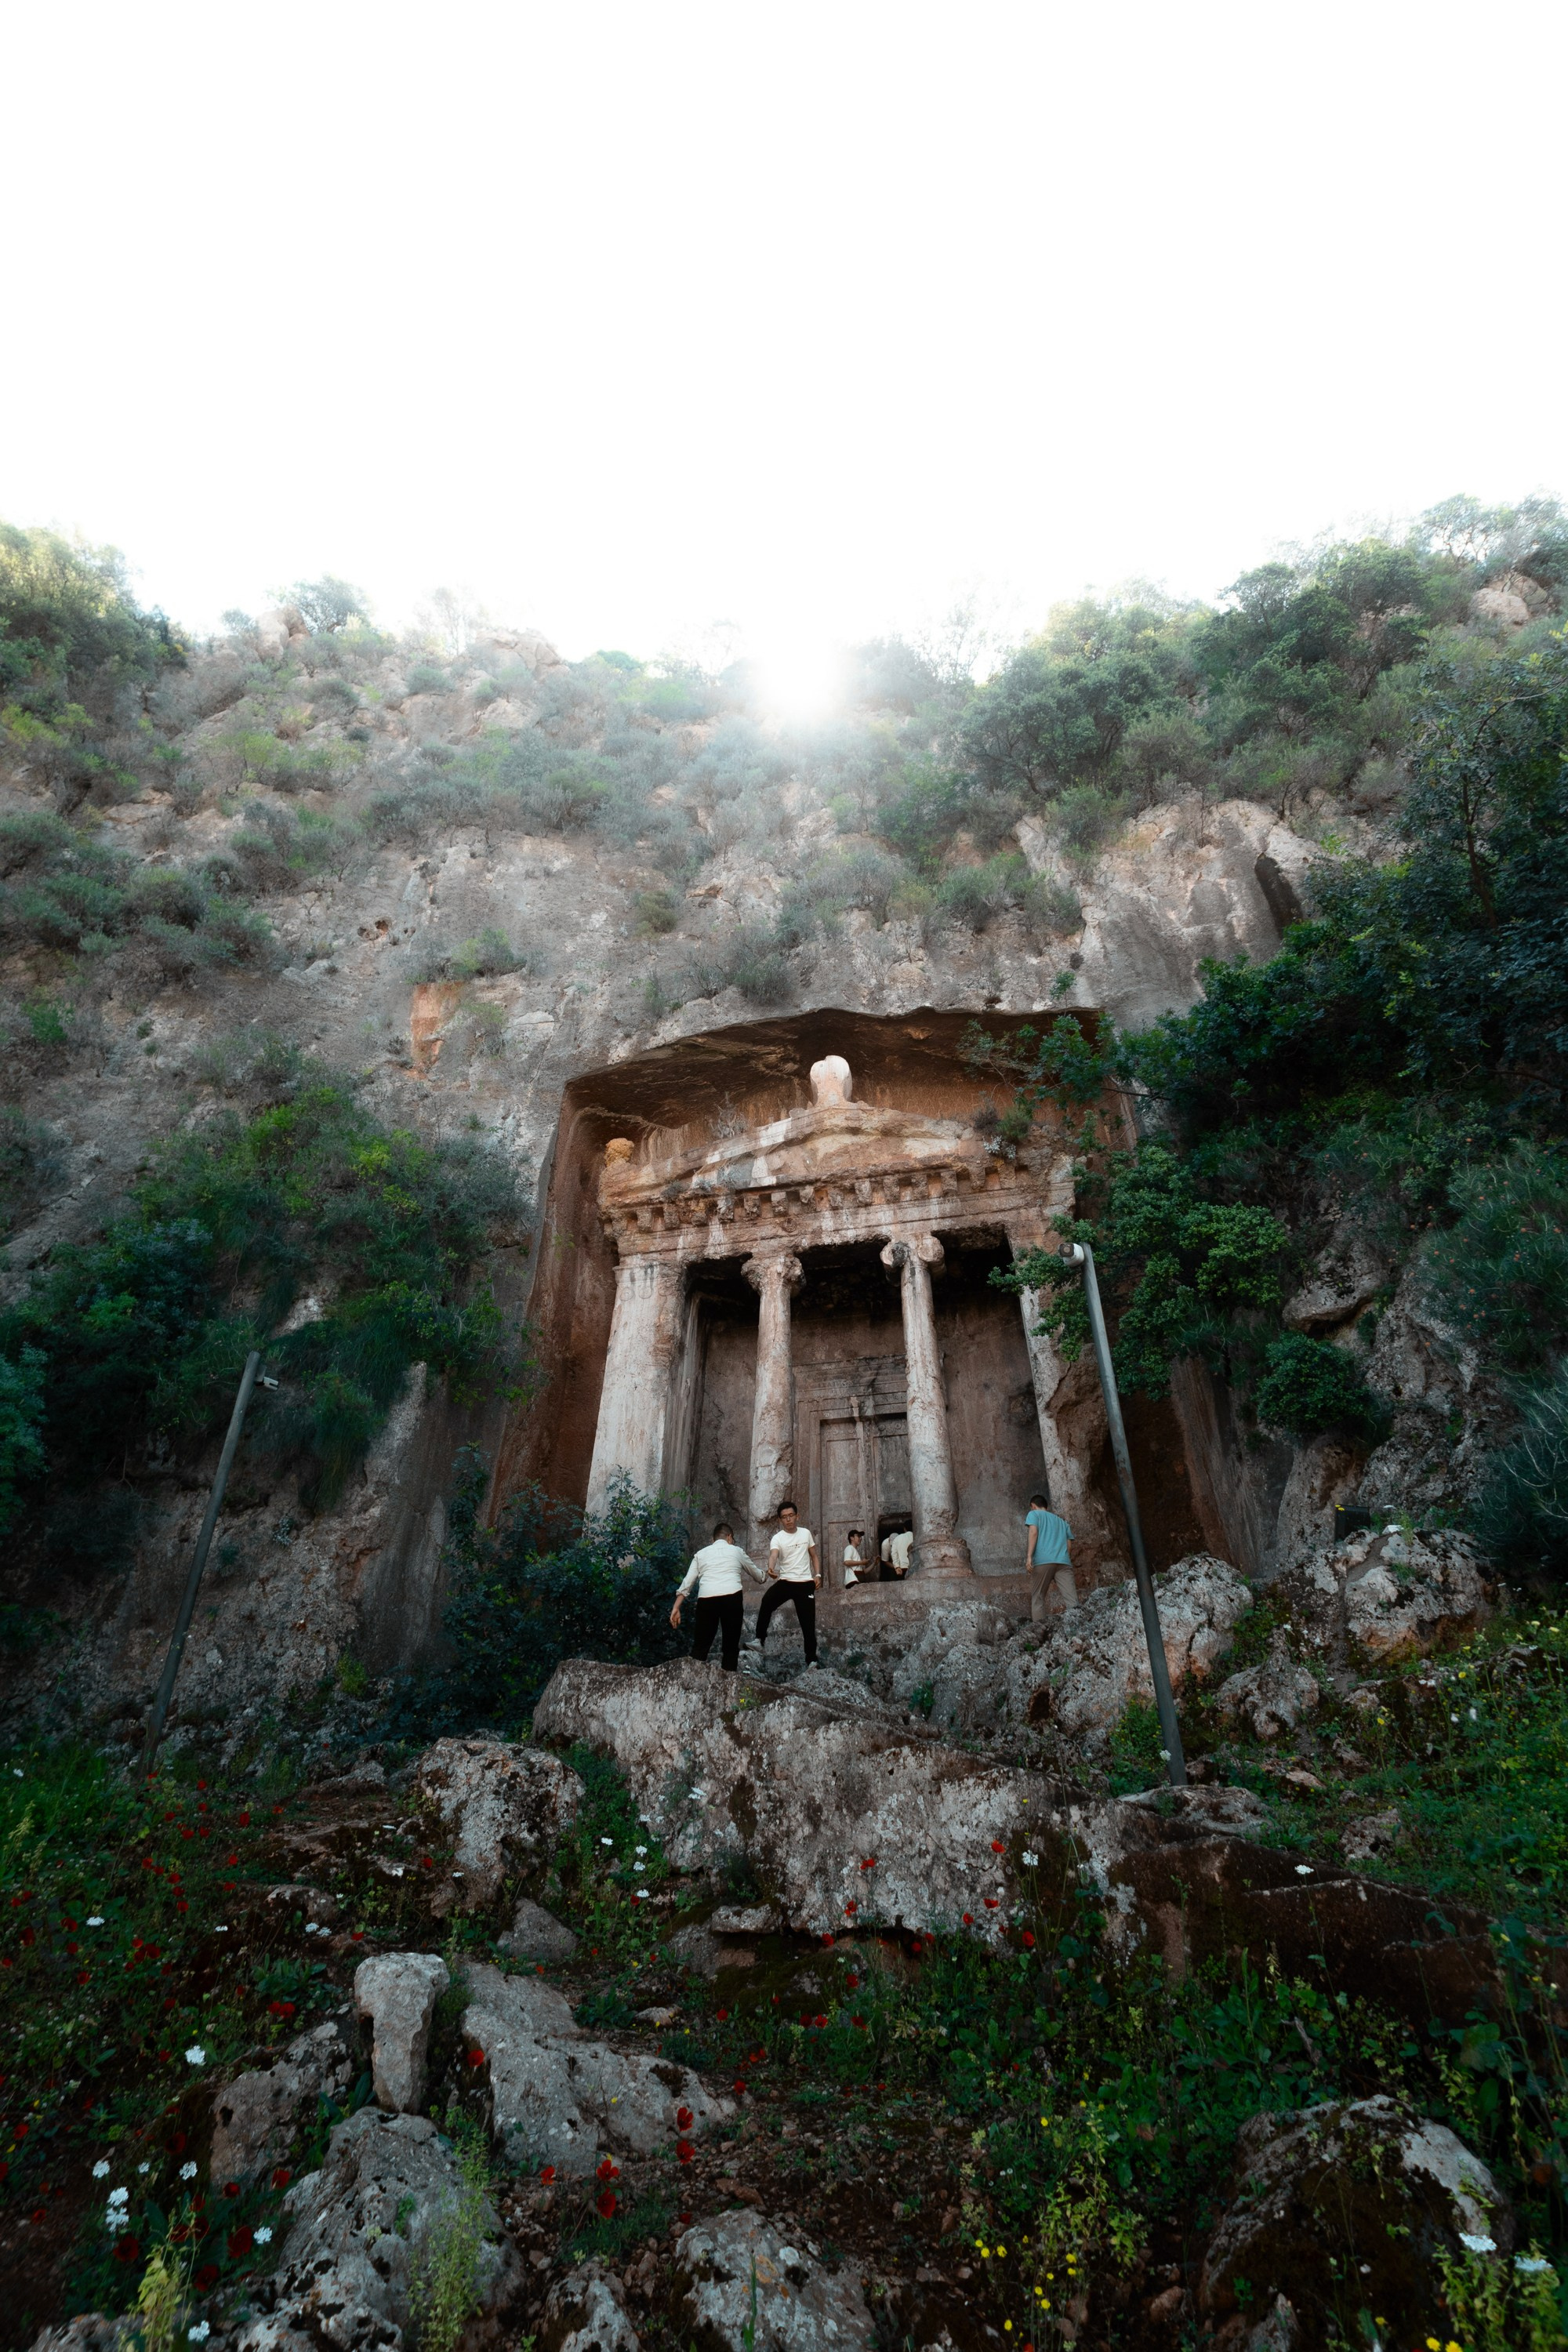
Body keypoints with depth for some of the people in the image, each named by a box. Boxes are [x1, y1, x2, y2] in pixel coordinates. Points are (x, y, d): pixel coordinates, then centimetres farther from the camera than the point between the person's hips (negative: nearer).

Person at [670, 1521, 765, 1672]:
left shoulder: (701, 1554, 25)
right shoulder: (736, 1551, 23)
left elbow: (687, 1583, 15)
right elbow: (757, 1573, 40)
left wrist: (676, 1608, 16)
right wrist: (763, 1579, 61)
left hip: (707, 1599, 1)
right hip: (732, 1597, -1)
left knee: (701, 1646, 10)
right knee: (731, 1645, 13)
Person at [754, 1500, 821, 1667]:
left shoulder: (806, 1533, 5)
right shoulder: (777, 1539, -6)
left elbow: (814, 1556, 16)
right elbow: (773, 1555, -26)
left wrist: (818, 1574, 2)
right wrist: (771, 1568, -48)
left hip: (806, 1583, 2)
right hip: (785, 1581, -2)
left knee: (808, 1623, 1)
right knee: (767, 1602, -29)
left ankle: (812, 1659, 11)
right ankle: (760, 1640, -24)